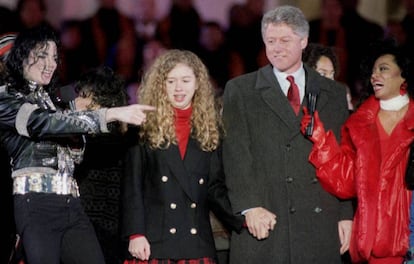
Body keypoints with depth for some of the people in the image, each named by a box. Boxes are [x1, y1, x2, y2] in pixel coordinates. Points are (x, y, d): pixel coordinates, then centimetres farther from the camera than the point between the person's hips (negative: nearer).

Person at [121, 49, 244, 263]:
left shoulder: (209, 129, 14)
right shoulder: (146, 127, 3)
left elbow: (215, 188, 14)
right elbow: (132, 186, 0)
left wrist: (243, 219, 0)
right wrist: (135, 234, -9)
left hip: (197, 245, 3)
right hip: (155, 244, -3)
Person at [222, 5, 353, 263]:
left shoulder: (334, 93, 15)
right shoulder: (240, 90, 8)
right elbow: (235, 153, -2)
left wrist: (346, 214, 6)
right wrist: (249, 206, -15)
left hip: (320, 222, 2)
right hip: (264, 220, -2)